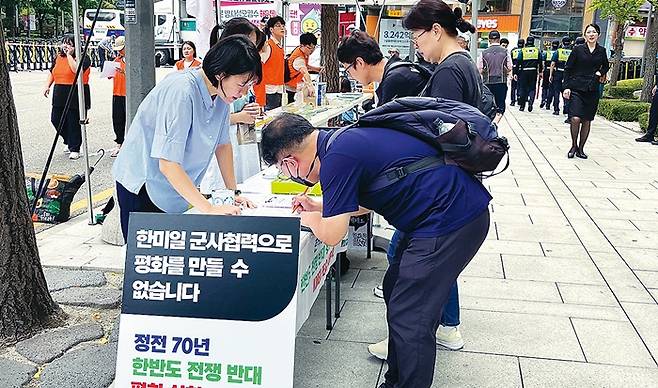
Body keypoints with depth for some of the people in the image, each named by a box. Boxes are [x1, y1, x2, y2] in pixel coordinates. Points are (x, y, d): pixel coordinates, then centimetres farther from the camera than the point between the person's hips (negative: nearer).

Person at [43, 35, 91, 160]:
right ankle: (68, 141, 32)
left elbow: (76, 70, -25)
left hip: (76, 94, -7)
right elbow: (52, 72, 22)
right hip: (59, 94, 7)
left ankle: (74, 149, 10)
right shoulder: (58, 57, 14)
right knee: (56, 119, 9)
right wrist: (47, 86, 10)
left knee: (74, 122, -2)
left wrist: (69, 55, -16)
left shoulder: (83, 57, -7)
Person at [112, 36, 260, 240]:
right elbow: (168, 164, -32)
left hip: (177, 190, 7)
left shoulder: (220, 92, -3)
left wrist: (233, 192, 1)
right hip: (143, 186, -7)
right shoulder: (181, 92, -28)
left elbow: (222, 144, 8)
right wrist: (210, 209, -33)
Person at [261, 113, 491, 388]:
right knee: (396, 292, 18)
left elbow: (331, 235, -12)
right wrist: (320, 208, 25)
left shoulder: (336, 159, -19)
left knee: (409, 318, -3)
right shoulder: (347, 139, 11)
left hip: (451, 220, -10)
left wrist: (310, 219, 9)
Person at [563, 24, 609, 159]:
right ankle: (574, 145, 5)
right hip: (576, 88, -3)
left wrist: (600, 72, 3)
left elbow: (606, 66, 25)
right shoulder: (578, 49, 0)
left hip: (592, 90, 3)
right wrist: (566, 87, -8)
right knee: (575, 119, -16)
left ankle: (581, 148, 17)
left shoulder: (601, 51, 9)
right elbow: (568, 69, 0)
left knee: (587, 121, 5)